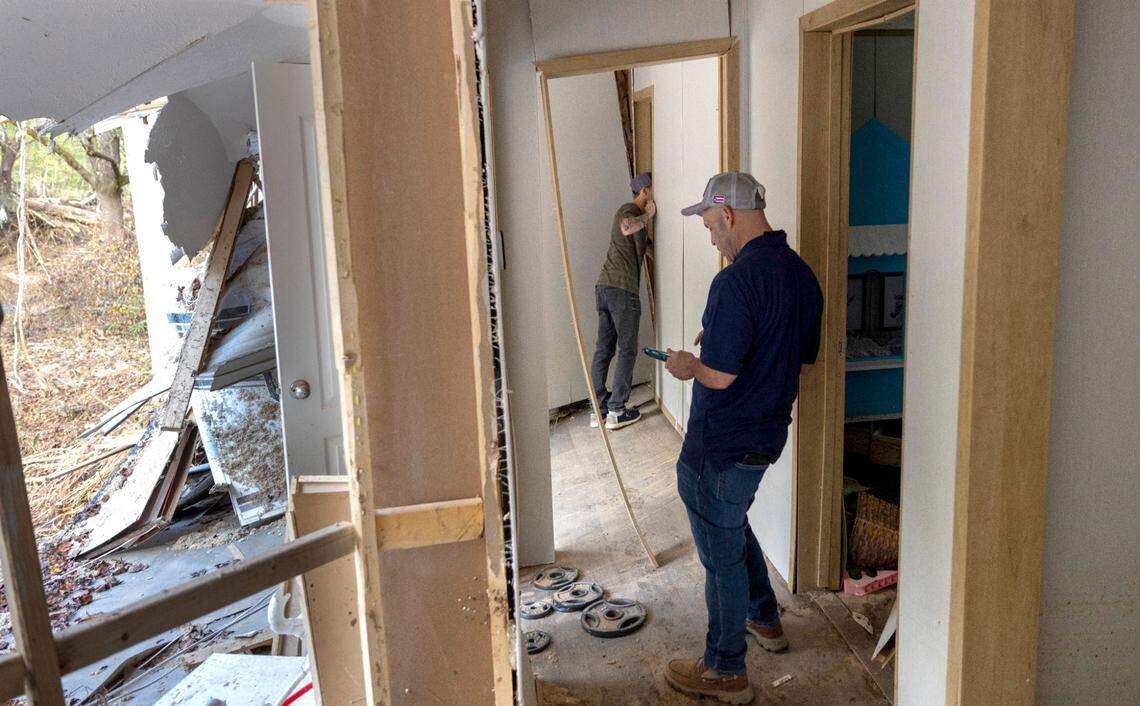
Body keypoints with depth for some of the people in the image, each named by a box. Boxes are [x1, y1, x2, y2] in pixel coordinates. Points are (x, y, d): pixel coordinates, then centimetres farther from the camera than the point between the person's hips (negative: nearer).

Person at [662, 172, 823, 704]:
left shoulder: (736, 281, -24)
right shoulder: (803, 275, 5)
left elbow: (720, 374, -27)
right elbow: (805, 357, 14)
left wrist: (686, 364, -5)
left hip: (721, 445, -9)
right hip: (767, 434, 9)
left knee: (721, 552, 6)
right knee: (731, 524, 30)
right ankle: (765, 619, 45)